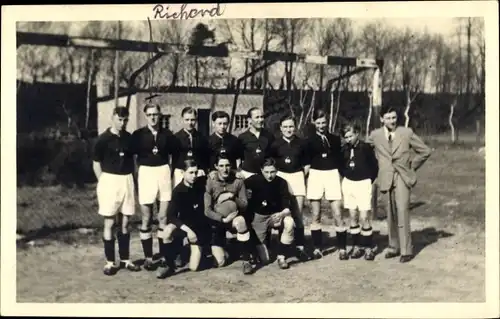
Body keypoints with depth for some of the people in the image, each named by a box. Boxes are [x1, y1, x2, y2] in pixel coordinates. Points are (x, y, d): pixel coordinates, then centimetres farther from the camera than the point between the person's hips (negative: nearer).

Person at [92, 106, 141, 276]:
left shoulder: (129, 138, 6)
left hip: (127, 181, 4)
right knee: (109, 223, 1)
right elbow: (96, 163, -1)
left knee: (125, 222, 10)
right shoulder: (103, 139, -6)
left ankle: (125, 259, 19)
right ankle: (110, 262, 8)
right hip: (109, 180, -4)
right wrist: (103, 182, -5)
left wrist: (132, 179, 9)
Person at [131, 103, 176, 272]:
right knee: (146, 218, 3)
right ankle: (148, 257, 10)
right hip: (145, 173, -1)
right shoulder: (138, 135, 1)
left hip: (164, 173, 1)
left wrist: (171, 175, 5)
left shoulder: (167, 134, 5)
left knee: (163, 217, 3)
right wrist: (136, 178, -4)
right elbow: (132, 158, 3)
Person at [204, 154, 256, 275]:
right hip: (217, 220, 0)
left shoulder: (238, 182, -7)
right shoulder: (210, 183, -11)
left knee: (241, 221, -40)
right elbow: (207, 211, -12)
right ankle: (218, 247, 28)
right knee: (220, 263, -10)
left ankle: (247, 261, -28)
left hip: (234, 217, 0)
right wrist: (224, 219, -25)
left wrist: (232, 197, -21)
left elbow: (244, 205, -4)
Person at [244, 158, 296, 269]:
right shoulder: (254, 180, -15)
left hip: (276, 215, 1)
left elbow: (288, 207, -19)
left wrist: (282, 214, -39)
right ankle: (265, 238, 30)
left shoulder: (281, 183, -13)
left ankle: (281, 257, -19)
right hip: (259, 216, -1)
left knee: (289, 223, -36)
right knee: (264, 259, -6)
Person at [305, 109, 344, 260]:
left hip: (332, 175, 0)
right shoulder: (310, 140, 5)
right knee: (316, 215, 5)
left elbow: (340, 159, 9)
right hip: (315, 176, 0)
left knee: (338, 214, -5)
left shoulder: (335, 139, 8)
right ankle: (317, 247, 13)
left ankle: (342, 248, 3)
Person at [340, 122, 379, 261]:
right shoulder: (344, 149, 0)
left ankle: (368, 247, 5)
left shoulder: (366, 148, -11)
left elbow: (374, 166, -5)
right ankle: (357, 246, 17)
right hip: (348, 184, 4)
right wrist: (345, 175, 8)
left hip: (363, 184, -4)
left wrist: (369, 181, -1)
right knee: (353, 217, 8)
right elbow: (341, 165, 16)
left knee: (364, 217, -7)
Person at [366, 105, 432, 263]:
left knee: (402, 212, -12)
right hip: (386, 179, 2)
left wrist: (412, 167, 7)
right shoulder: (375, 135, 2)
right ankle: (394, 247, 21)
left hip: (403, 178, -2)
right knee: (391, 215, 8)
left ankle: (406, 250, -7)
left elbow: (425, 151, 7)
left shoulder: (407, 133, -1)